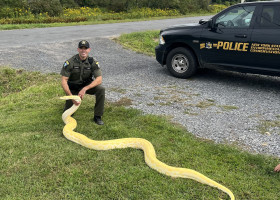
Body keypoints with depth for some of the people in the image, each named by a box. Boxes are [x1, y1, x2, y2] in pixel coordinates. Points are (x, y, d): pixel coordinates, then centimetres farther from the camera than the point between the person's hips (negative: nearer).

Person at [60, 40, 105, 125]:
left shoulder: (93, 62, -15)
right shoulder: (70, 62, -21)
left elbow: (99, 79, -23)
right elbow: (63, 81, -22)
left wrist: (85, 89, -35)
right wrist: (71, 96, -33)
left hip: (87, 85, 1)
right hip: (73, 88, -1)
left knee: (101, 89, -27)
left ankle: (97, 116, -14)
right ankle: (69, 104, 36)